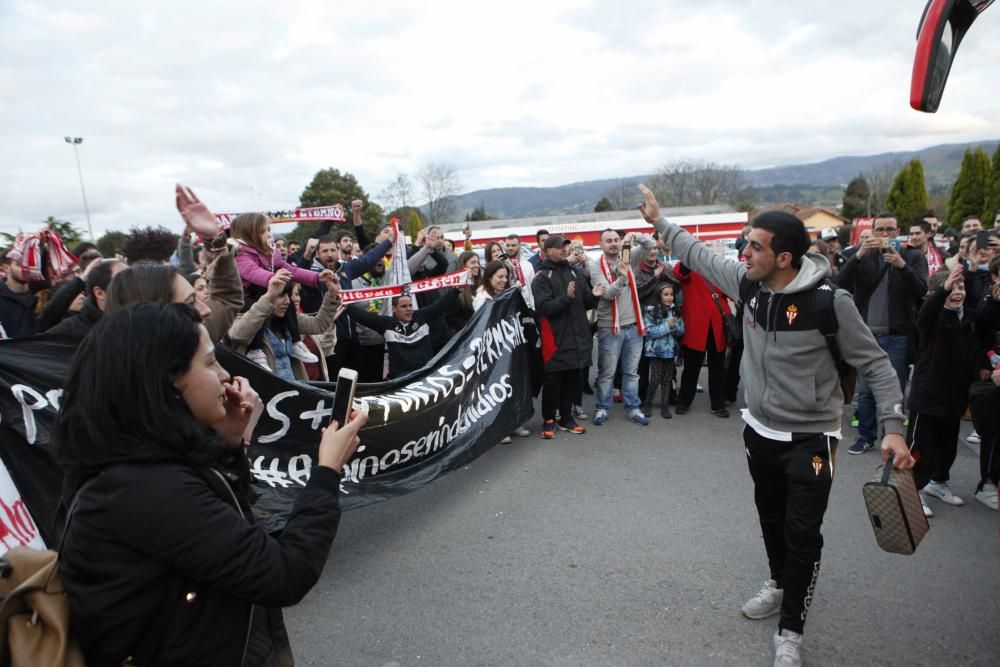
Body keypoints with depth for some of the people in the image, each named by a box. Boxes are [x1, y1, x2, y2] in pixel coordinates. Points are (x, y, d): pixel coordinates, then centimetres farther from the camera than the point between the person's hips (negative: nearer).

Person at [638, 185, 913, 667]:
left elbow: (875, 364, -13)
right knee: (771, 517, 23)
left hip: (810, 437, -5)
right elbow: (699, 255, 8)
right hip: (759, 429, 6)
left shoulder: (830, 301, -23)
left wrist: (892, 426, -21)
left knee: (802, 534, 2)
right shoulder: (747, 281, -8)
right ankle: (780, 583, 48)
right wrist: (658, 221, 13)